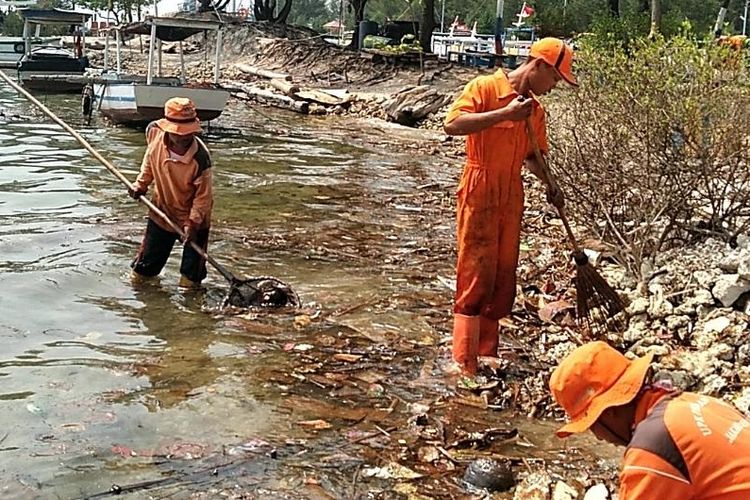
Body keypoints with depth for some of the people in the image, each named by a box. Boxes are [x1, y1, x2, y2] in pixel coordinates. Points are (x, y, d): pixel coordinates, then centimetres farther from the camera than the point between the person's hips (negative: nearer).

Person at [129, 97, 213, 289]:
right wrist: (141, 184, 2)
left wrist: (193, 222, -26)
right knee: (144, 268, 19)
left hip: (193, 218, -4)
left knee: (190, 280, 6)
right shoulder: (154, 133, -19)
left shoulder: (200, 158, -32)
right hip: (162, 211, 4)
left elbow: (203, 195, -21)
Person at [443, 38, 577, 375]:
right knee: (476, 274, -8)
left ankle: (487, 353, 20)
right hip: (480, 192, -7)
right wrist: (505, 114, -26)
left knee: (504, 275, 9)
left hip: (512, 196, 7)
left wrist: (549, 182, 3)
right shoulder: (485, 87, -8)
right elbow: (452, 124, -22)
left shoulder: (536, 110, 12)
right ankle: (465, 363, -3)